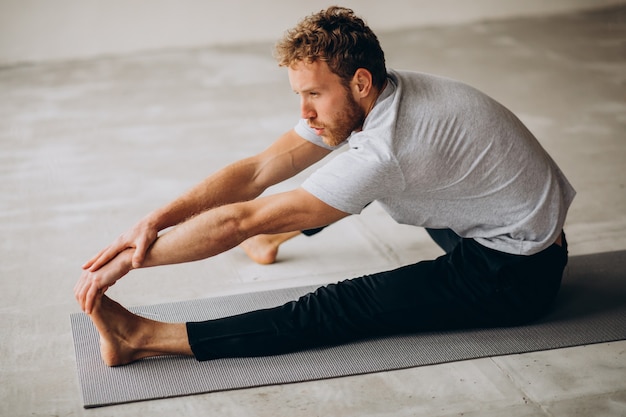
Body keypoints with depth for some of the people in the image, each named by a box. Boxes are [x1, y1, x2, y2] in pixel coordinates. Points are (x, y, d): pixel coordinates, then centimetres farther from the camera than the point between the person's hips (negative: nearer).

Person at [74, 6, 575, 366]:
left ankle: (143, 338, -24)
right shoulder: (360, 101, -6)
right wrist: (155, 220, -17)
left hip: (518, 274, -9)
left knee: (346, 307, -21)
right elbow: (259, 169, -6)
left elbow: (243, 222, -32)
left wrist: (129, 260, -27)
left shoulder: (386, 148, -33)